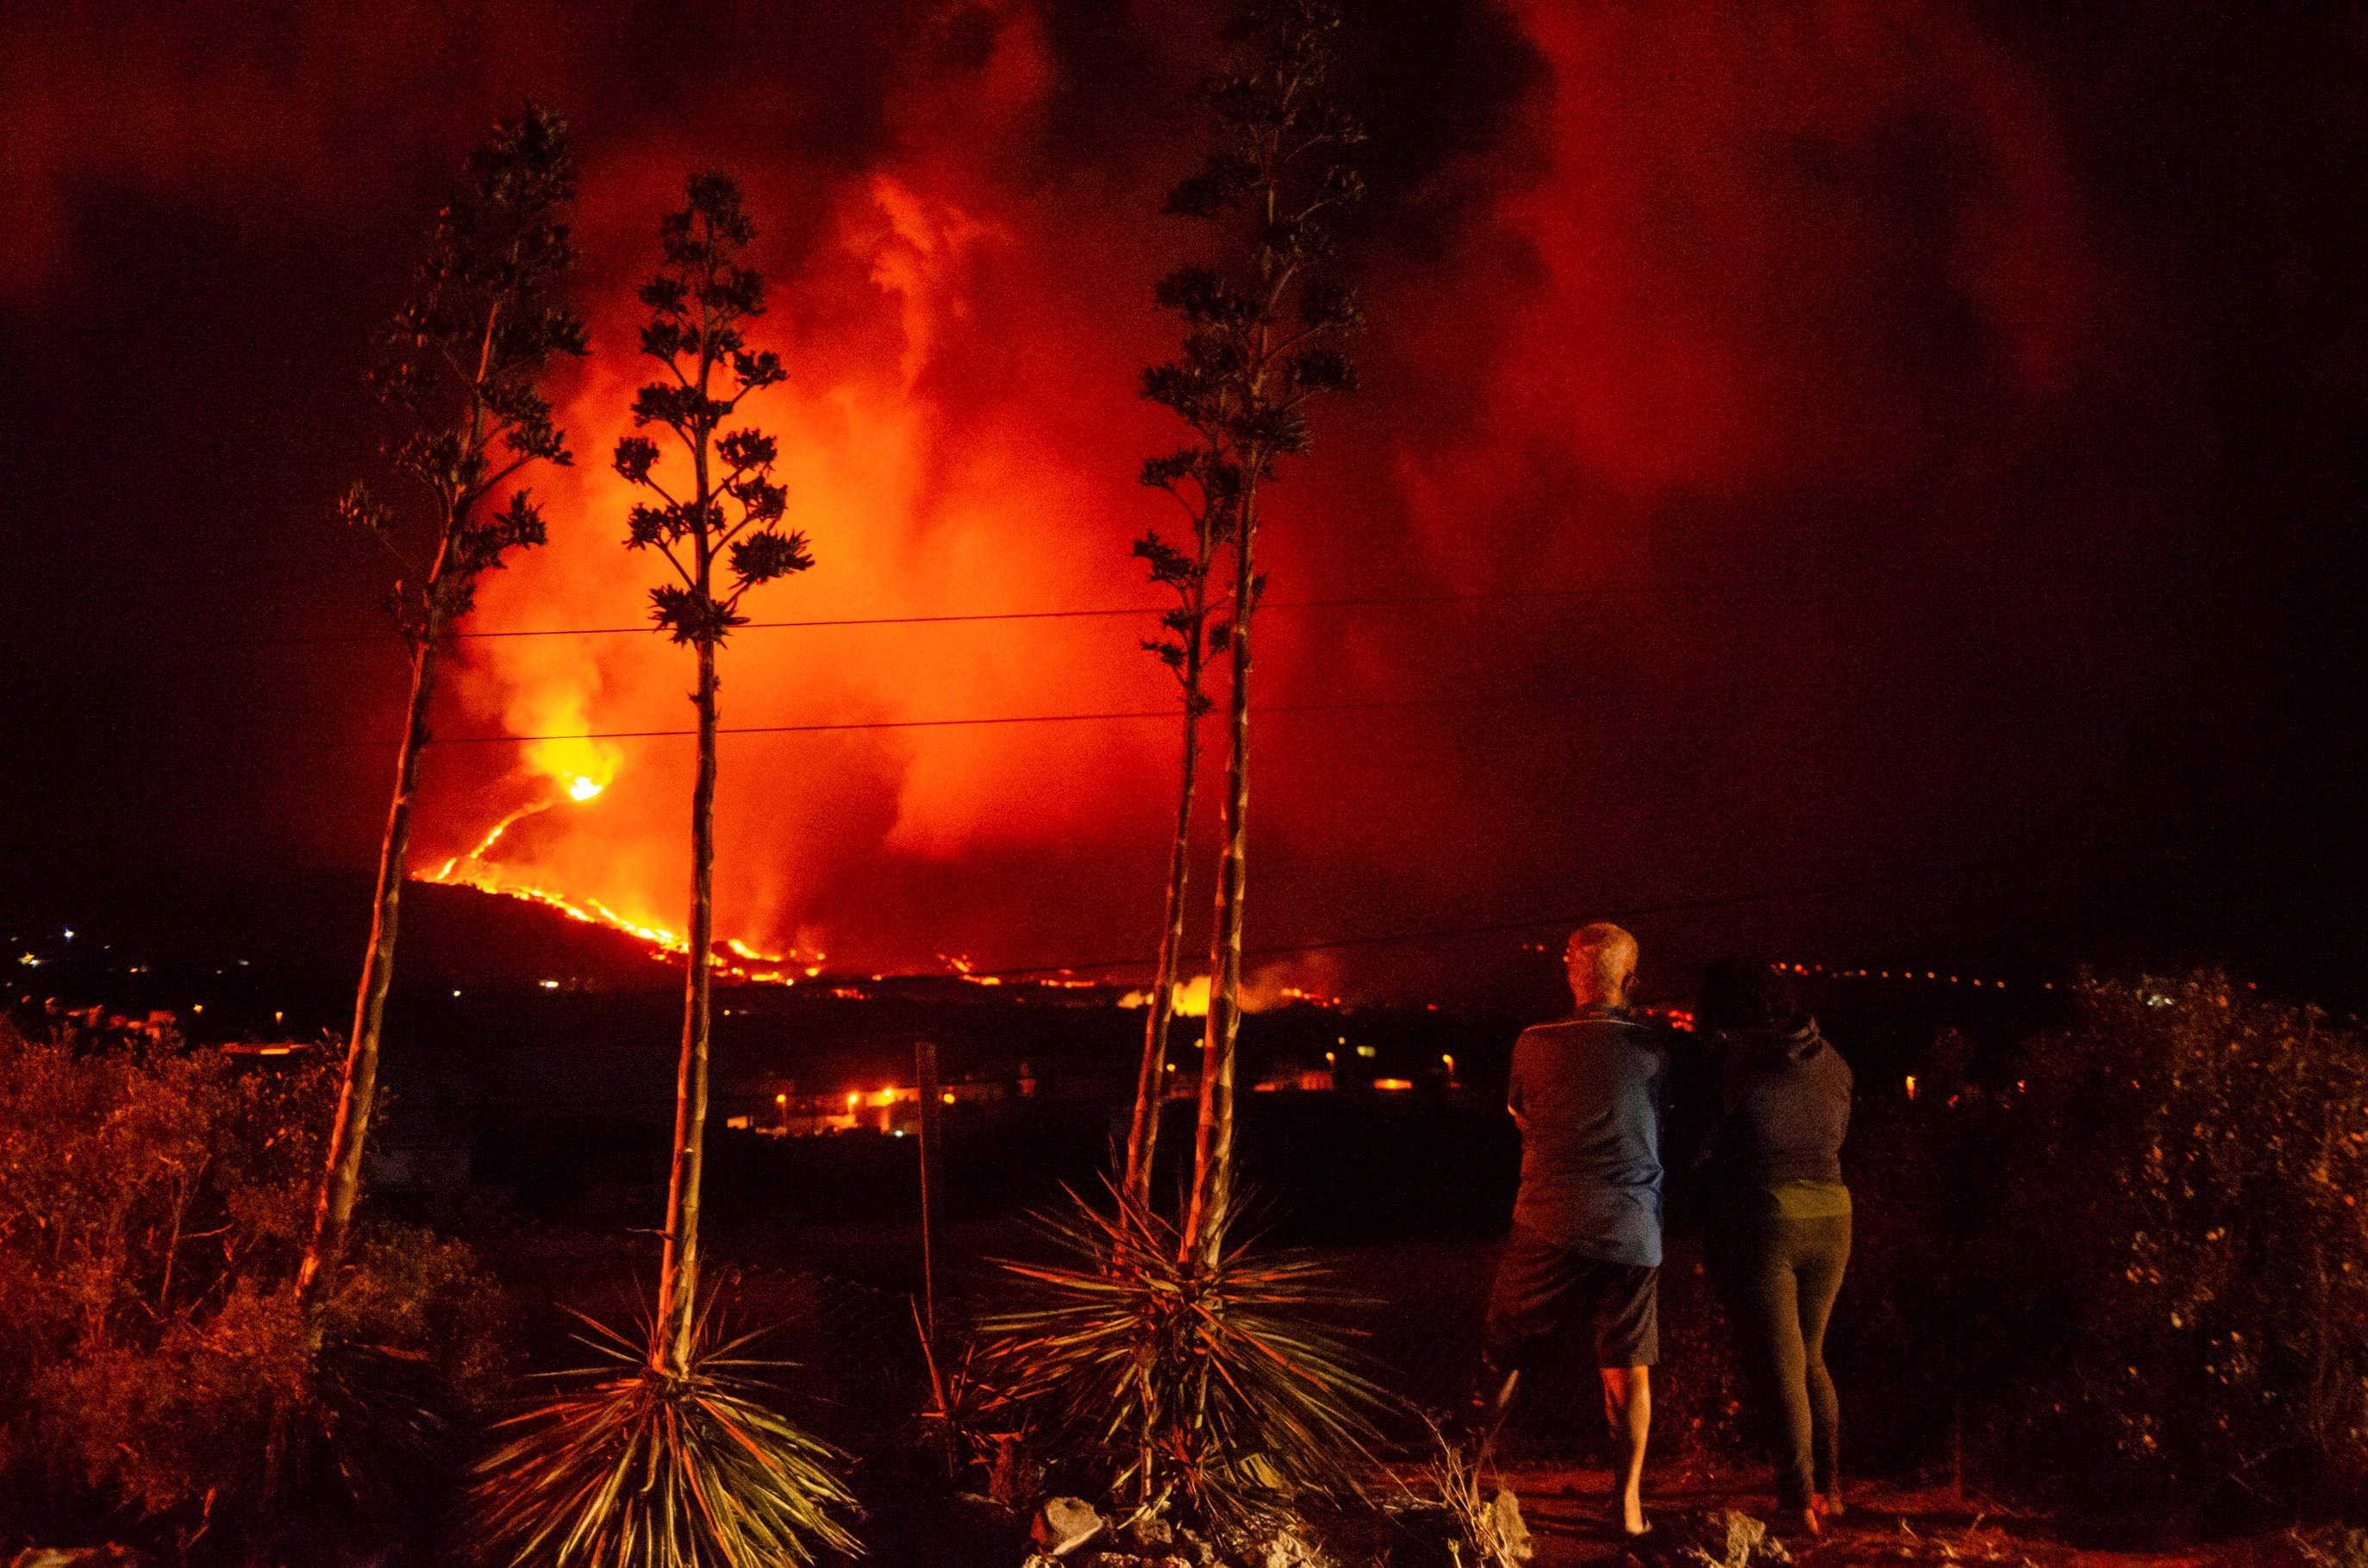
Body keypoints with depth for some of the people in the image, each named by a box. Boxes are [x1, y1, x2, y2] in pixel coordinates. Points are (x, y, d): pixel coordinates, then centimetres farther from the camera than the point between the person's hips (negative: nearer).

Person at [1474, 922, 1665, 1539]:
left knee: (1503, 1357, 12)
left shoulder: (1534, 1044, -2)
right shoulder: (1654, 1051, -1)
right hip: (1632, 1232, 1)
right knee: (1628, 1367, 10)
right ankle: (1629, 1502, 11)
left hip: (1549, 1227, 0)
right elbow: (1668, 1133, 13)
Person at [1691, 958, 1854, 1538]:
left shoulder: (1739, 1064, -10)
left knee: (1776, 1364, 2)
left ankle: (1798, 1501, 3)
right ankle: (1828, 1488, 22)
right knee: (1809, 1358, 20)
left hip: (1761, 1221, -6)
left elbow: (1701, 1150, -6)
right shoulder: (1831, 1062, 7)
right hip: (1830, 1214, 6)